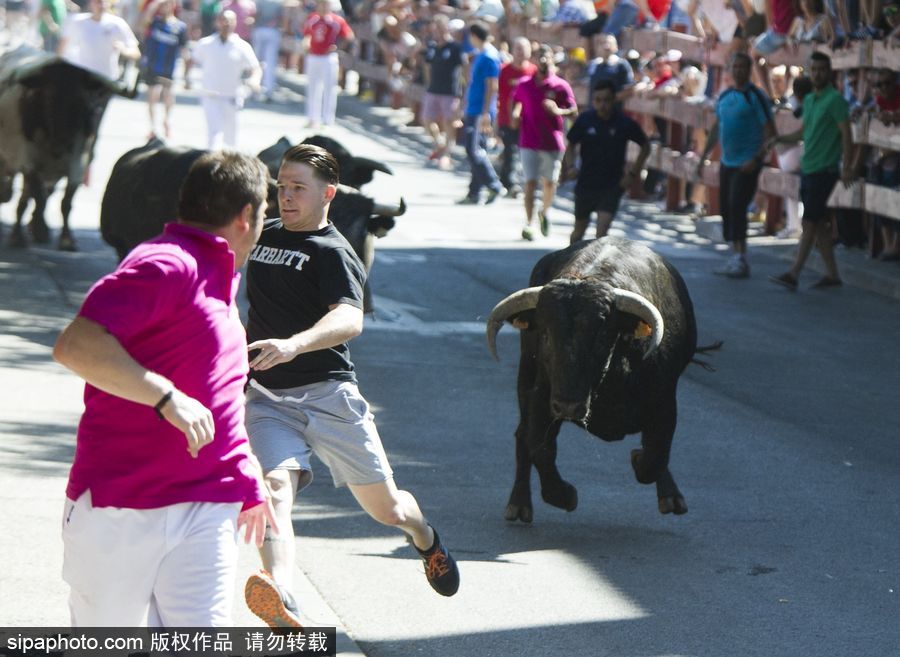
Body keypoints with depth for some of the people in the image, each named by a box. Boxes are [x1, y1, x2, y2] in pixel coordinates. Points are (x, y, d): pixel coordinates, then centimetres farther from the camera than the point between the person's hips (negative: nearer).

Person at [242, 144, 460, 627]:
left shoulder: (332, 252, -8)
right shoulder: (265, 235, 14)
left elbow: (349, 320, -28)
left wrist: (293, 345, -45)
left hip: (328, 393, -4)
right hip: (266, 398, 4)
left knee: (386, 508, 7)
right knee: (276, 489, -25)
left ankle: (426, 539, 45)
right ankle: (280, 601, -49)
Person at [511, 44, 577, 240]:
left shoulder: (561, 86, -1)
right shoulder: (524, 85, 5)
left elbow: (573, 110, -1)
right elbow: (516, 101, 24)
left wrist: (558, 111, -20)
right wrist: (515, 113, 3)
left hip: (552, 143, 0)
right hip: (529, 143, 0)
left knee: (550, 183, 8)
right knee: (530, 183, -6)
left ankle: (544, 212, 35)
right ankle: (528, 223, -1)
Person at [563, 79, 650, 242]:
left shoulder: (625, 123, -10)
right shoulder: (584, 120, -7)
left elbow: (645, 146, 4)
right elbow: (571, 145, 6)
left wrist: (633, 172, -3)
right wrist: (570, 166, -13)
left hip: (612, 185, -2)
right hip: (586, 184, 2)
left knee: (602, 228, -17)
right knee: (580, 228, 17)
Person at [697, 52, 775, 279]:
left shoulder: (756, 97, -9)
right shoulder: (724, 96, 12)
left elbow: (770, 132, -13)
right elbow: (716, 129, 22)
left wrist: (757, 159, -23)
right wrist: (703, 156, 19)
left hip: (747, 164, -7)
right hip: (727, 162, 7)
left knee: (737, 207, -15)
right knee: (726, 209, 8)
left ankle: (741, 260, -14)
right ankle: (735, 257, 15)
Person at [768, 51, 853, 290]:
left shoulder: (835, 100, -10)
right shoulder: (809, 100, 15)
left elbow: (846, 134, -13)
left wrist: (847, 166, -18)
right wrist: (780, 139, 9)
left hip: (824, 169, -8)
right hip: (807, 169, 8)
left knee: (810, 221, -8)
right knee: (820, 223, 10)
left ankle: (794, 274, -9)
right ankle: (832, 274, 15)